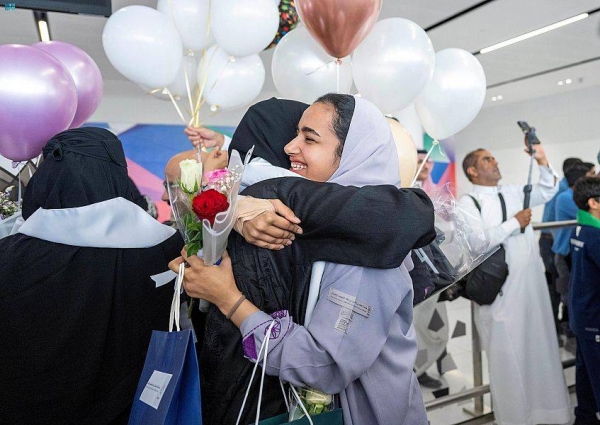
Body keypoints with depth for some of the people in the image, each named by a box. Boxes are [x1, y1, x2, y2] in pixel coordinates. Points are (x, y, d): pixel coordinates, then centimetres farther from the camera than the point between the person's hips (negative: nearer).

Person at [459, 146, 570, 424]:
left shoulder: (513, 193, 12)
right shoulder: (468, 202, -8)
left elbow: (547, 192, 25)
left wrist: (542, 163, 9)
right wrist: (514, 223, -14)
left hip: (532, 284, 7)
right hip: (500, 291, -6)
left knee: (540, 349, 17)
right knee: (508, 357, 5)